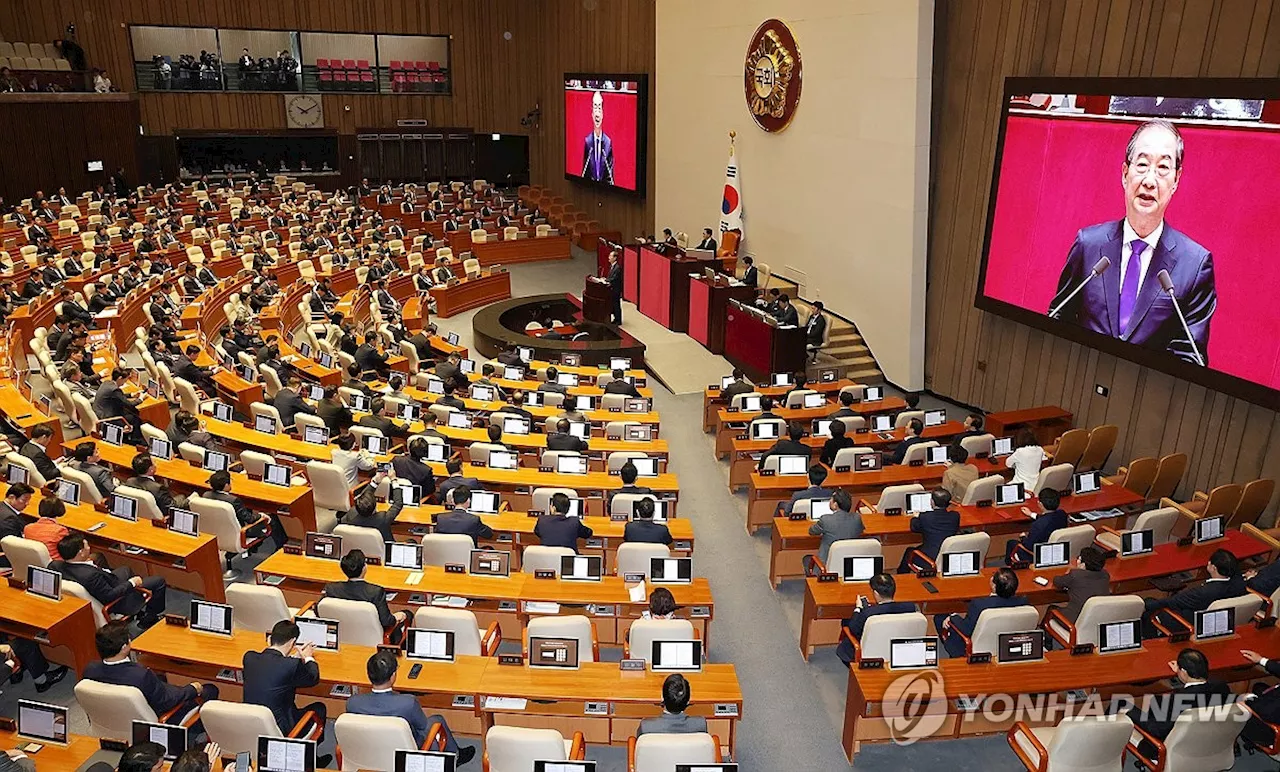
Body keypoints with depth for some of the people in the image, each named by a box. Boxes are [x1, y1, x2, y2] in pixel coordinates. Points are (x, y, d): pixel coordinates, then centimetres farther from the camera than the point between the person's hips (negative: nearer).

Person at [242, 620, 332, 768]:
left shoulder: (249, 657, -8)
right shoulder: (292, 665, -24)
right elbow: (314, 678, -3)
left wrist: (294, 655, 24)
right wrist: (308, 657, 16)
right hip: (279, 731, -6)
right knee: (319, 708, 19)